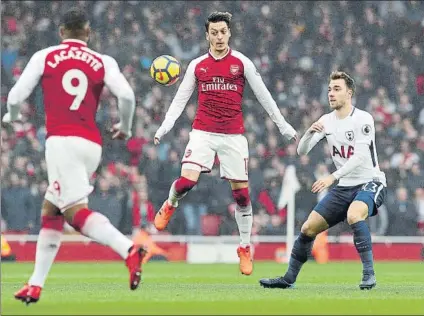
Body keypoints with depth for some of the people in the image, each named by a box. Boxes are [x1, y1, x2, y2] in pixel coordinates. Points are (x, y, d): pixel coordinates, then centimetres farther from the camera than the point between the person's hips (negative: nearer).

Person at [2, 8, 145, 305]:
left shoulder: (44, 57, 6)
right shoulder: (103, 62, 10)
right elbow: (127, 95, -4)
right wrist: (125, 127, 15)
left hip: (62, 141, -5)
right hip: (92, 144, 5)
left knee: (75, 210, -13)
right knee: (50, 210, 15)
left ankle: (129, 249, -36)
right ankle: (35, 285, 15)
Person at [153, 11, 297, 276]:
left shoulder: (242, 63, 1)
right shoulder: (197, 65, 6)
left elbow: (263, 96, 6)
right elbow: (181, 99, 10)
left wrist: (284, 126, 6)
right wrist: (164, 128, 1)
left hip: (234, 135, 0)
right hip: (203, 132, 0)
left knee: (241, 192, 0)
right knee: (187, 180, -18)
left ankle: (245, 249, 14)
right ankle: (170, 206, 17)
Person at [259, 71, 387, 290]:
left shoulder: (363, 119, -14)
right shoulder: (326, 121, 6)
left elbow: (360, 157, -24)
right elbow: (301, 151, 1)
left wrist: (332, 177, -32)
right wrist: (310, 132, -20)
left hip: (369, 183, -7)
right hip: (344, 187, 7)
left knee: (354, 215, -38)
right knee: (308, 228, 1)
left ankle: (369, 274, -32)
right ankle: (289, 278, 15)